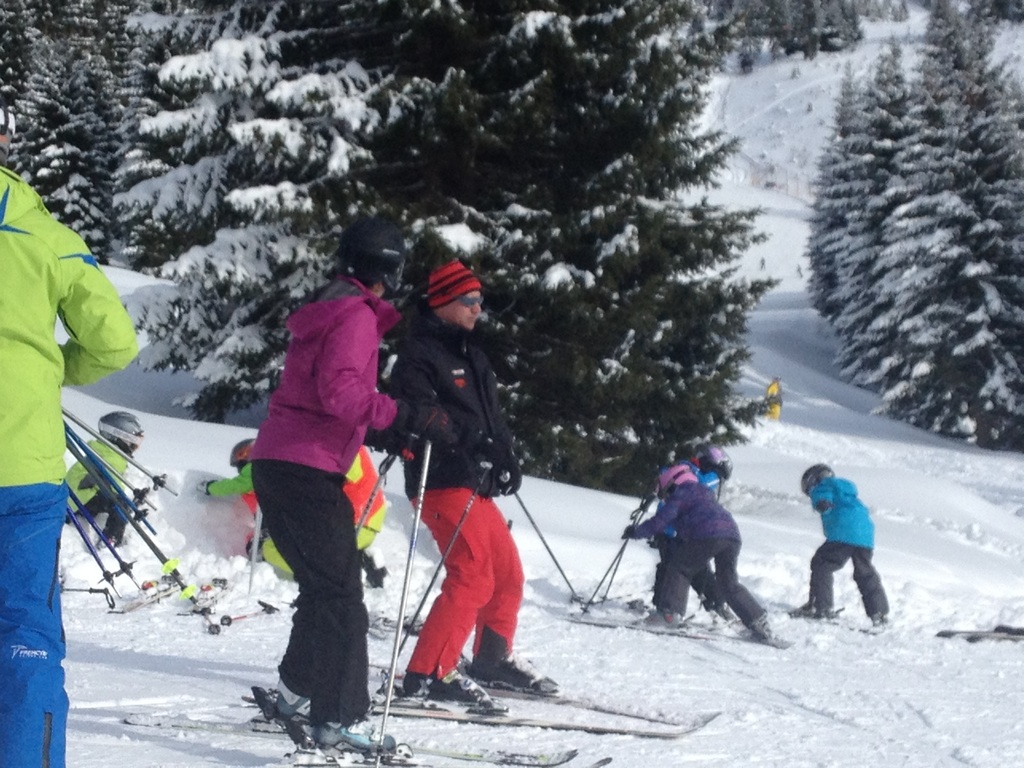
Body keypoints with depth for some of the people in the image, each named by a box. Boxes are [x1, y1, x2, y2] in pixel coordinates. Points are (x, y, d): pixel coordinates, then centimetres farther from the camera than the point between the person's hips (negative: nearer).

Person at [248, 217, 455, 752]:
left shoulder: (328, 309, 20)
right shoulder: (357, 317, -10)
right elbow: (338, 389, -24)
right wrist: (405, 417, -29)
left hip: (275, 464, 10)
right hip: (308, 471, -10)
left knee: (325, 584, 21)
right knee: (340, 594, -12)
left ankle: (298, 692, 31)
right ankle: (340, 718, -17)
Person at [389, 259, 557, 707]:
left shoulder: (471, 355, 22)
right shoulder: (419, 355, -8)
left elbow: (492, 417, 26)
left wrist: (507, 461, 10)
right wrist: (469, 446, -27)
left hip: (476, 486, 9)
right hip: (444, 484, -9)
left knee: (508, 573, 14)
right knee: (473, 577, -17)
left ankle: (494, 659, 30)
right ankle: (428, 673, -15)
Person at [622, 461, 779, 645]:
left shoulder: (679, 495, 12)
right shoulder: (705, 493, 35)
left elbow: (660, 522, 4)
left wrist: (635, 532, 17)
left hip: (706, 536, -7)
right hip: (732, 534, 7)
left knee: (678, 569, 8)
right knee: (729, 583, 17)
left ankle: (669, 612, -5)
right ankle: (758, 623, 10)